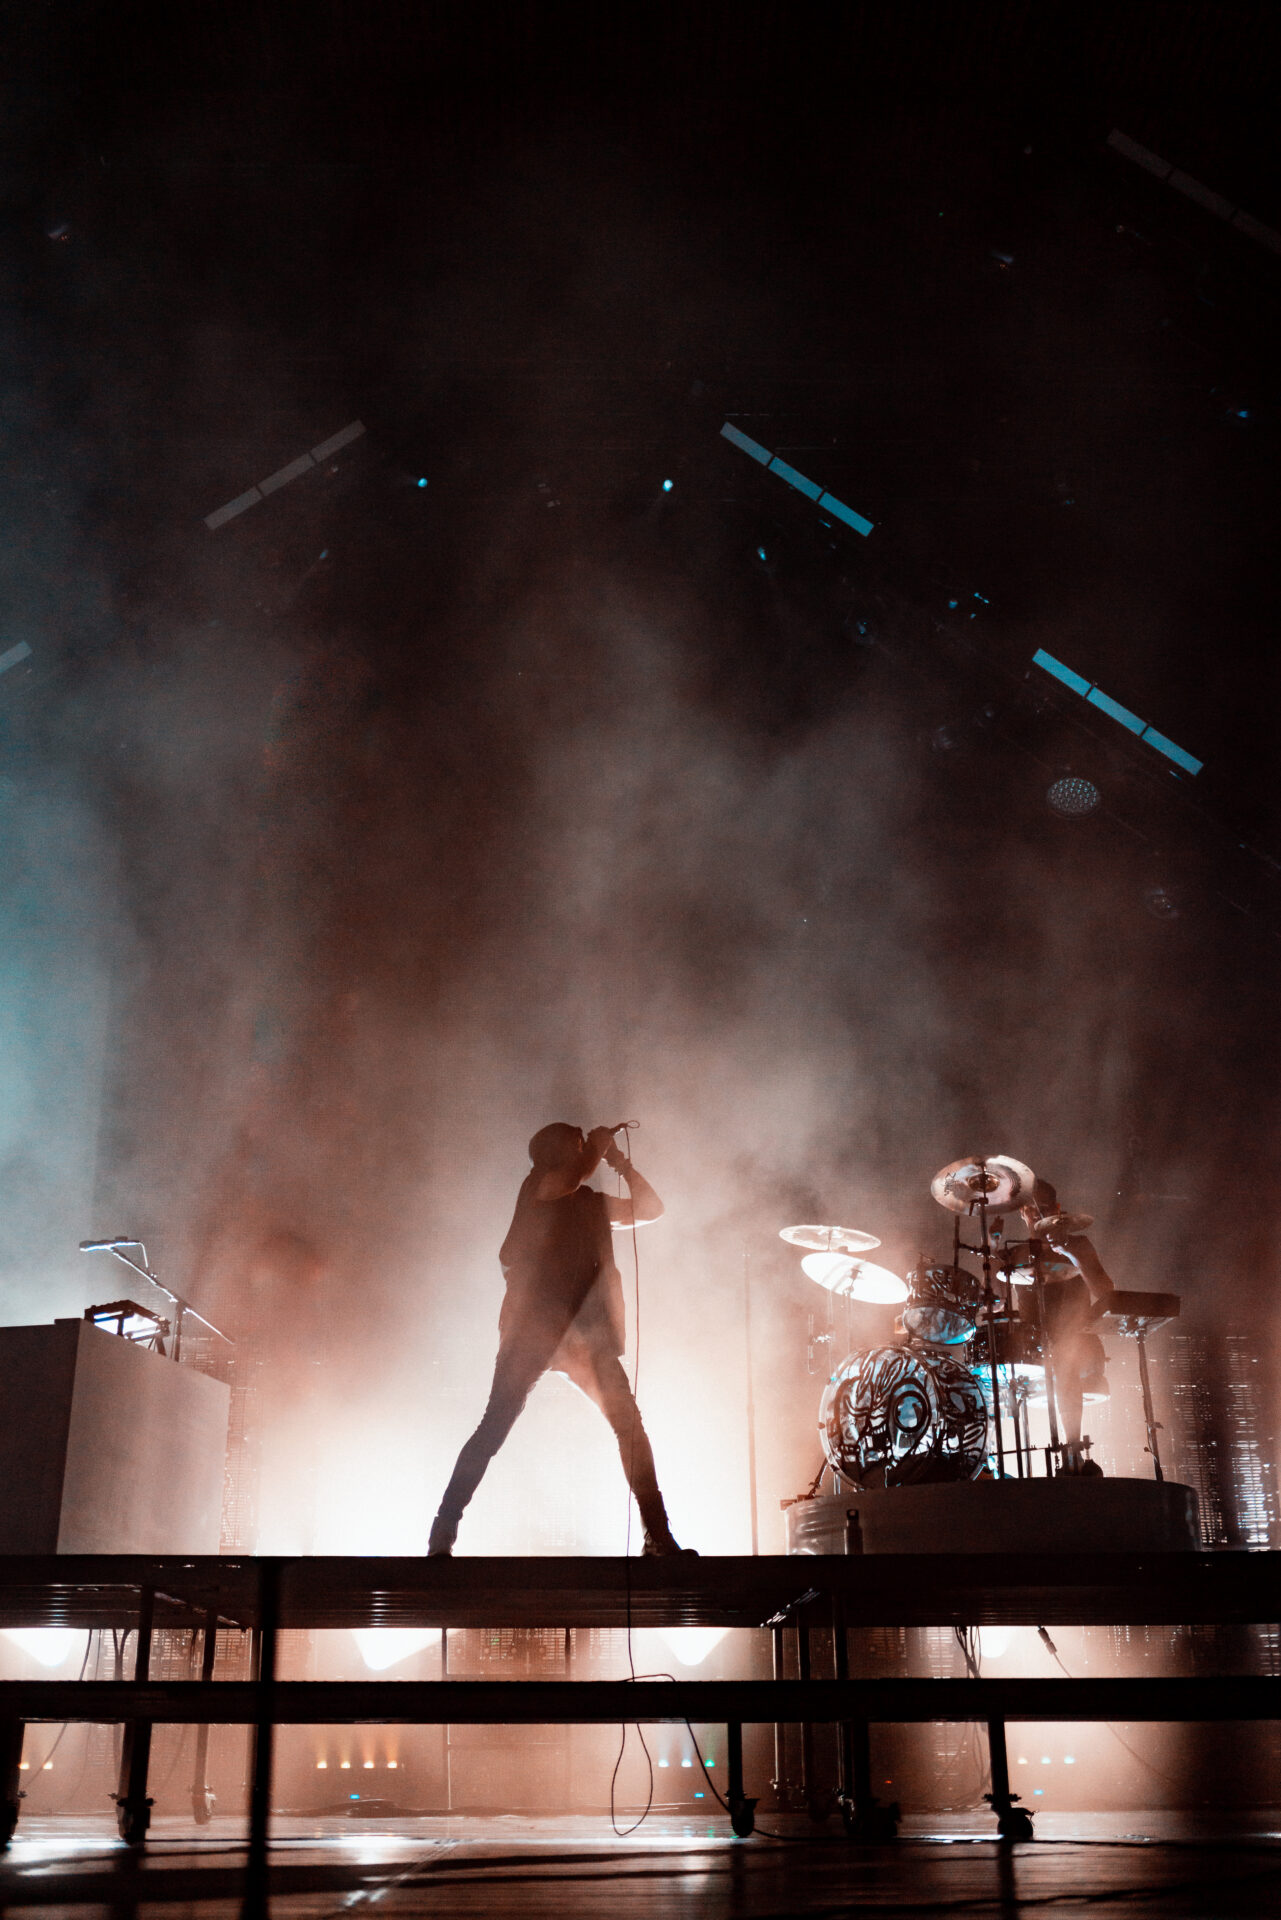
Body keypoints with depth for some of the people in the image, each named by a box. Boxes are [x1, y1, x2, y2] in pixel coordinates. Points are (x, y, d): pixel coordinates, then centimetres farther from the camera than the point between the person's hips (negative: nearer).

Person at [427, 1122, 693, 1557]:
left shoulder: (591, 1203, 25)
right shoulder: (538, 1185, 7)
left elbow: (650, 1209, 27)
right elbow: (572, 1178, -16)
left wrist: (620, 1161, 18)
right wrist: (598, 1146, 1)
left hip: (585, 1331, 6)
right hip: (535, 1322, -6)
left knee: (629, 1424, -4)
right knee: (496, 1426, -10)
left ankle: (658, 1536, -1)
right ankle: (443, 1533, -6)